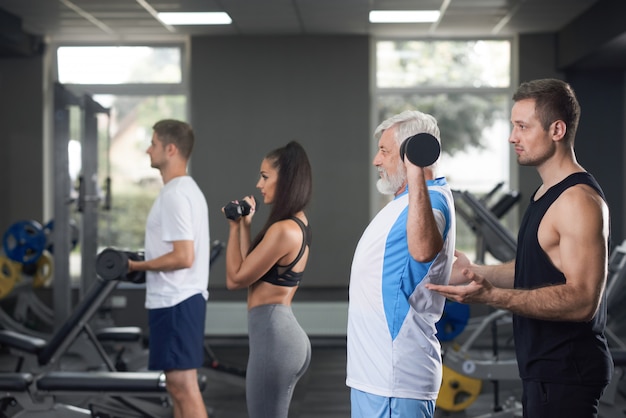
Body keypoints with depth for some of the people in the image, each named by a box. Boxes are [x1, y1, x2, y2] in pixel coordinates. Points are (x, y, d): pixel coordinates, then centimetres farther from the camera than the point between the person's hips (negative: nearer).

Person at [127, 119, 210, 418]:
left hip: (174, 303, -11)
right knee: (179, 384, 15)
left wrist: (137, 266, -14)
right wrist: (144, 264, 18)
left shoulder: (174, 195, -18)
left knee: (183, 386, -7)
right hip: (181, 299, 11)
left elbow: (183, 257, -24)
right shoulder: (188, 189, 16)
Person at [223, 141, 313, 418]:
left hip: (273, 334, -11)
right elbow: (249, 272, 14)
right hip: (282, 332, 11)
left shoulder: (283, 229, -18)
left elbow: (235, 278, -11)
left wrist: (235, 227, -2)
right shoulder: (298, 224, 13)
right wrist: (245, 225, 14)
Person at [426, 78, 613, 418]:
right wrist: (474, 272, 19)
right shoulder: (547, 193, 13)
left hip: (565, 373, -10)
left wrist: (492, 296, -33)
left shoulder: (579, 200, -20)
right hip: (544, 368, 10)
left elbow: (582, 299, -27)